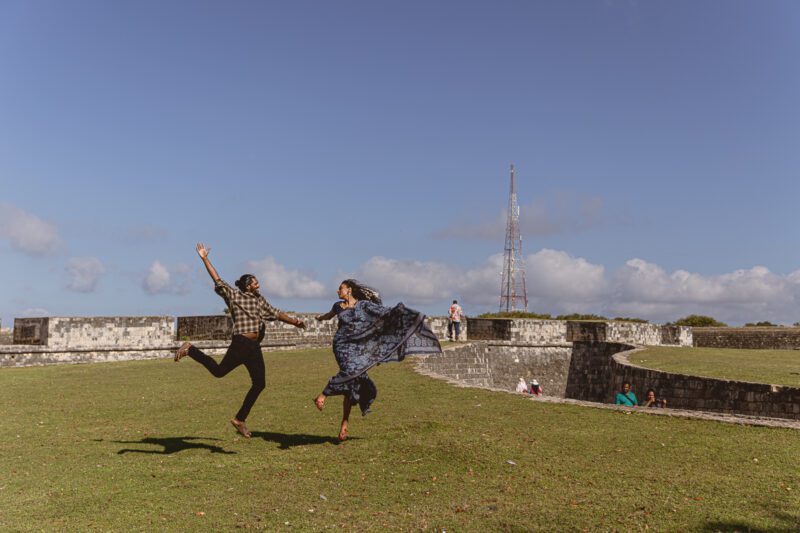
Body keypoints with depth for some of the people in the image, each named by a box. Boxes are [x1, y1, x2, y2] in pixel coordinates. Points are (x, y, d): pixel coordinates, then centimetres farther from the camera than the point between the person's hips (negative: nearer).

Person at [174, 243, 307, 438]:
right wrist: (205, 259, -11)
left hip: (254, 347, 7)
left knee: (259, 384, 4)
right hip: (240, 344, -7)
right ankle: (190, 350, 12)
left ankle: (239, 419, 14)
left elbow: (276, 313, 24)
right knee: (218, 371, -11)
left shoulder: (260, 300, 19)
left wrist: (295, 321, 13)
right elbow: (218, 281, -6)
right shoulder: (234, 296, 0)